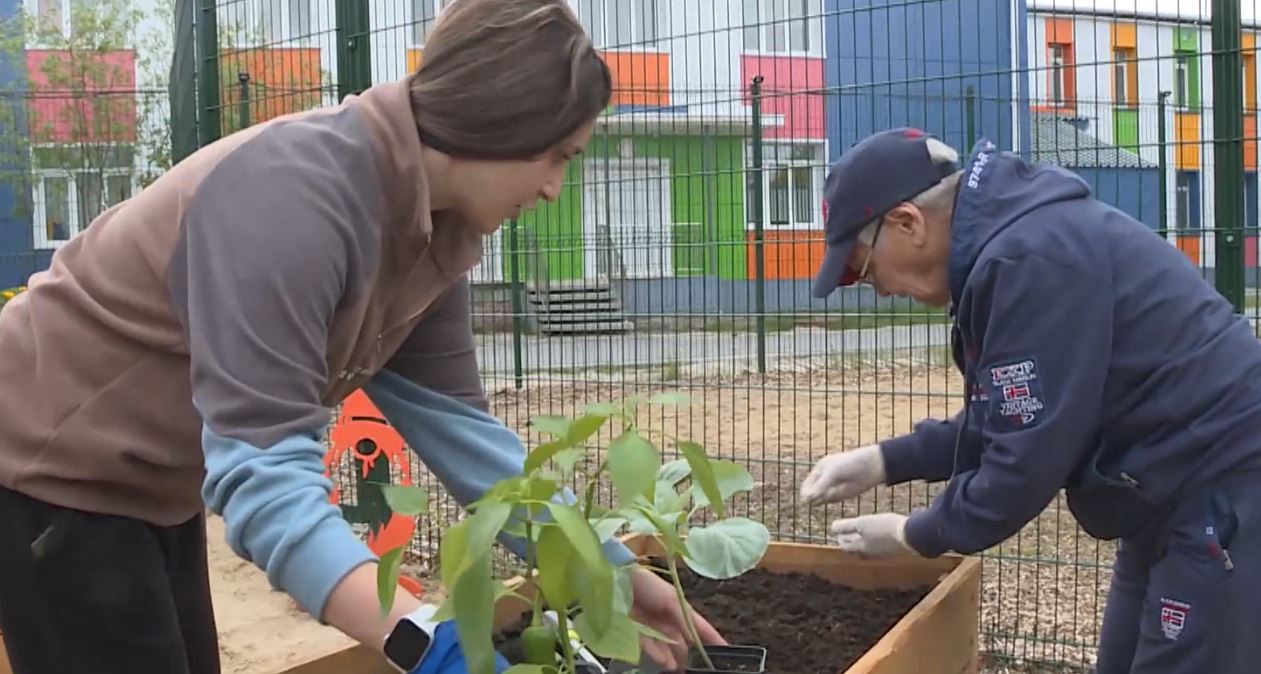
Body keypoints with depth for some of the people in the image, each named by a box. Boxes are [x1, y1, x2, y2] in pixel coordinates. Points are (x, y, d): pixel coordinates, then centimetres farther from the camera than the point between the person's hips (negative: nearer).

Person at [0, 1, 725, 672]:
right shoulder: (300, 189, -33)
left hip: (151, 485, 8)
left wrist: (609, 569, -8)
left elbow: (453, 420, -4)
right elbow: (260, 461, -39)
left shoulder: (439, 223, -6)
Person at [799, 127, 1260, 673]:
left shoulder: (1027, 259, -25)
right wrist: (882, 462, 9)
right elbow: (1003, 422, 15)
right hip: (1180, 498, 11)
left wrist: (914, 535, -8)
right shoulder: (1009, 235, 8)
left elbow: (1029, 459, -23)